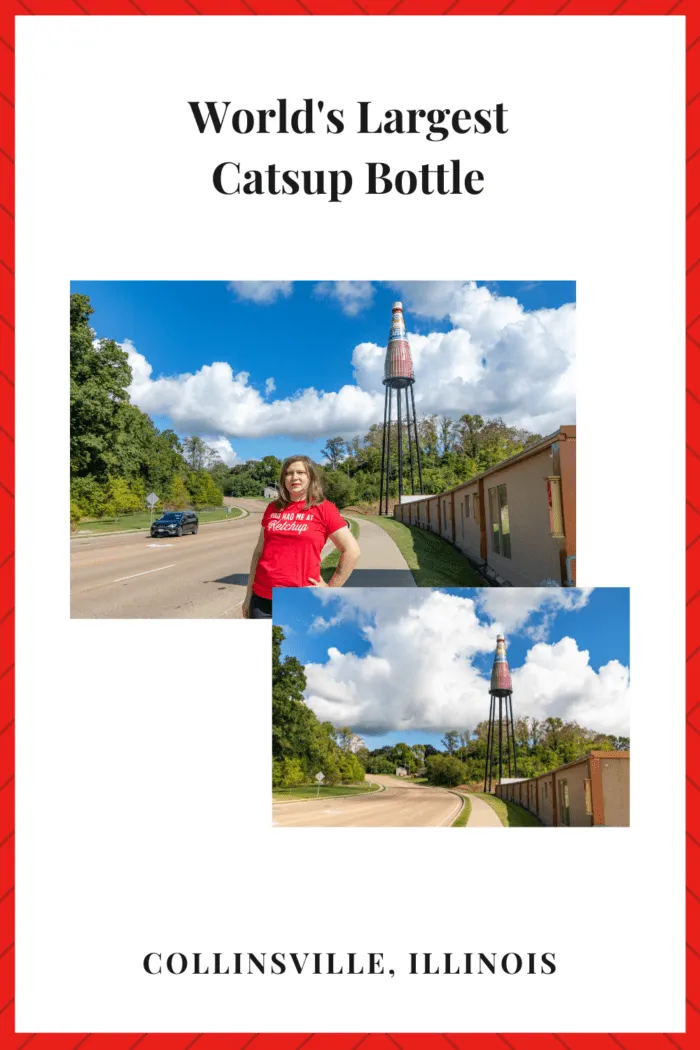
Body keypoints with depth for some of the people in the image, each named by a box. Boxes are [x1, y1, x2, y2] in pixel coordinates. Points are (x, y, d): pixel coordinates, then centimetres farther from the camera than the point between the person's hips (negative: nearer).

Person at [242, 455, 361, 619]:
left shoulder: (323, 509, -3)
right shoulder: (272, 509, 10)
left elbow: (352, 550, -4)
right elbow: (260, 551, 14)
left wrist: (331, 588, -5)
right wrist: (249, 594, 13)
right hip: (262, 599, 4)